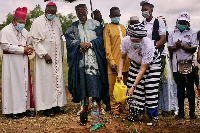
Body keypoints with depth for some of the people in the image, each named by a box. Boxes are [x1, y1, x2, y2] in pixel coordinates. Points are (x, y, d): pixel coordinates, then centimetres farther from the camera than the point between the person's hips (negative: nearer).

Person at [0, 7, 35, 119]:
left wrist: (29, 49, -2)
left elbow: (29, 44, 23)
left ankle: (25, 107, 13)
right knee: (12, 83, -3)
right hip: (11, 62, -6)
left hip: (23, 62, 6)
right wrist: (22, 49, -18)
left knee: (25, 83, 6)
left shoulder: (25, 32, 14)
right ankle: (12, 110, 4)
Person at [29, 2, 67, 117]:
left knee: (58, 80, 7)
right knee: (46, 81, -1)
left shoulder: (57, 21, 10)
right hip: (44, 57, -5)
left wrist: (61, 54, 13)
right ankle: (46, 107, 7)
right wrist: (44, 54, -15)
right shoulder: (38, 22, -8)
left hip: (57, 57, 6)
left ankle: (57, 105, 17)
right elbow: (35, 40, -10)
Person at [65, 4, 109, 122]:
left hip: (93, 56, -2)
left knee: (95, 80, -7)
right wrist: (80, 44, -12)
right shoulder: (73, 26, 13)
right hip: (80, 59, 2)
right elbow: (69, 40, 4)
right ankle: (85, 105, 9)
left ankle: (98, 104, 3)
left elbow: (100, 38, 2)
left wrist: (89, 44, -12)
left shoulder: (95, 24, 9)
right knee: (82, 80, 0)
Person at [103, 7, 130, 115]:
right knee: (113, 87, 0)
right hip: (114, 63, -6)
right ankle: (114, 108, 10)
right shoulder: (108, 28, -1)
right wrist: (112, 62, -14)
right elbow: (107, 47, -7)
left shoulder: (122, 27, 17)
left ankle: (122, 106, 20)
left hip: (124, 62, 6)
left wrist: (128, 60, 14)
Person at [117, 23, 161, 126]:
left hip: (152, 63, -4)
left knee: (150, 89, -12)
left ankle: (153, 117, 0)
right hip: (136, 62, 5)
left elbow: (142, 70, -33)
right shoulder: (125, 41, -26)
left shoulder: (148, 46, -39)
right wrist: (120, 72, -18)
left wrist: (133, 87, -32)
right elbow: (122, 57, -5)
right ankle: (134, 114, 15)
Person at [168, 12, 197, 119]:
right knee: (180, 89, 7)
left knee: (190, 89, 3)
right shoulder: (172, 33, 11)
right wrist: (176, 46, -15)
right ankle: (181, 112, 14)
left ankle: (192, 112, 12)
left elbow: (194, 48, -4)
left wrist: (182, 46, -18)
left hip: (189, 64, -2)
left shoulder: (192, 33, 4)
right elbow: (169, 48, 5)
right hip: (177, 65, 2)